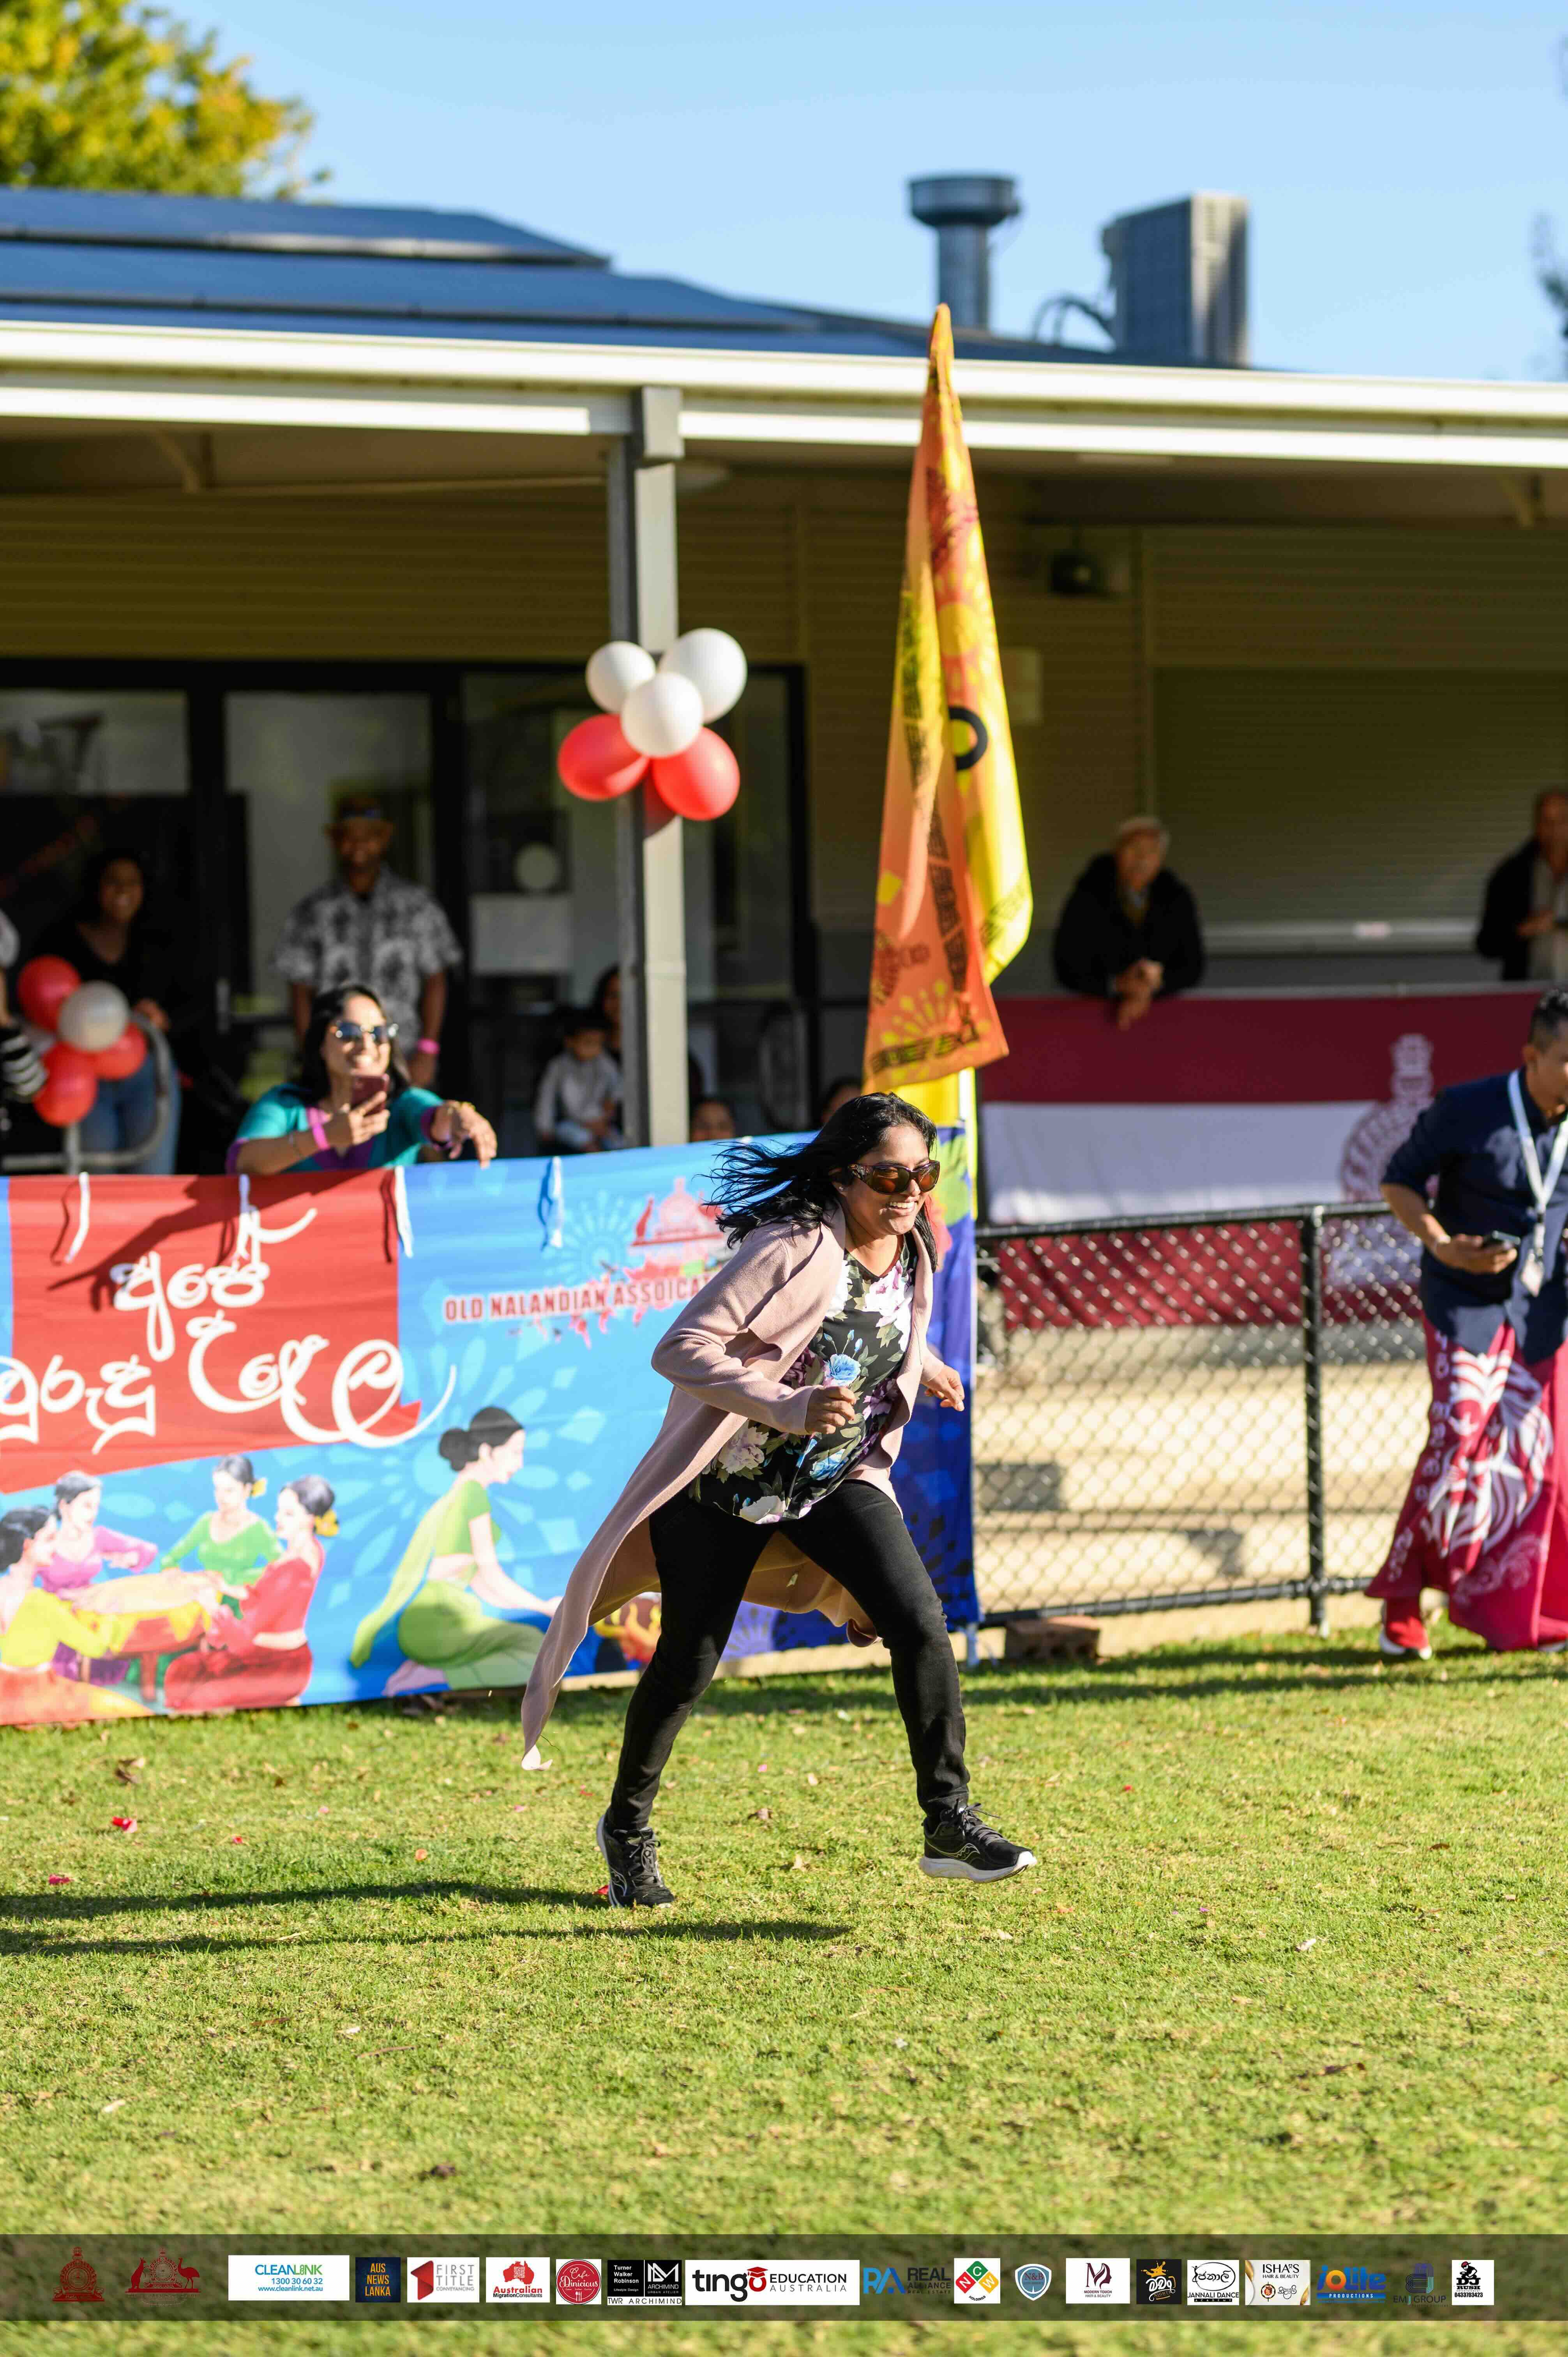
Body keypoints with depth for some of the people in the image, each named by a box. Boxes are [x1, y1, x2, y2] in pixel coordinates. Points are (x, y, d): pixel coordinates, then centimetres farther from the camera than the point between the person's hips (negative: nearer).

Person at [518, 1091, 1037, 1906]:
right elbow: (680, 1349, -29)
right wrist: (787, 1407, -38)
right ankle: (627, 1826, 28)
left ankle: (950, 1822, -10)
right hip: (729, 1478, -5)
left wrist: (920, 1366, 9)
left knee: (920, 1623, -15)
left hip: (839, 1478, 5)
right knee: (687, 1664, 4)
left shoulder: (911, 1257, -2)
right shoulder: (792, 1251, -25)